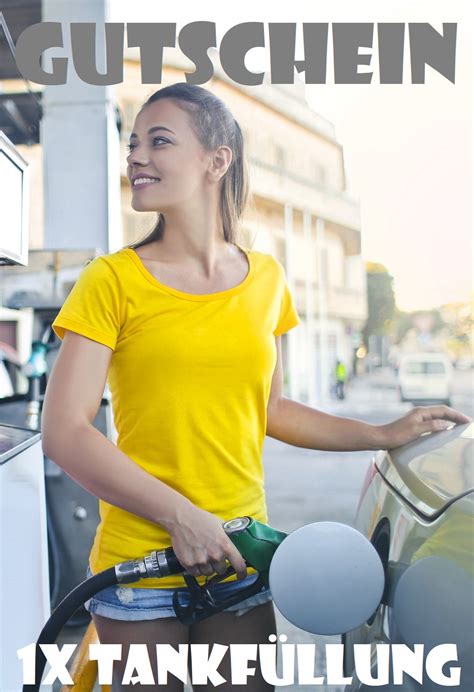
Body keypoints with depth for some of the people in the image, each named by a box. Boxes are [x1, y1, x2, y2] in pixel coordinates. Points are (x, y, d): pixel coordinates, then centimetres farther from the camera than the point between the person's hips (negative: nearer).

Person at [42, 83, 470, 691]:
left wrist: (384, 435, 13)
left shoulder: (265, 280, 4)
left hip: (241, 559, 3)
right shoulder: (114, 281, -8)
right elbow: (64, 433, -12)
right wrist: (181, 516, -18)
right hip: (140, 564, -3)